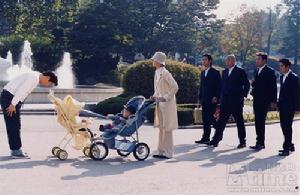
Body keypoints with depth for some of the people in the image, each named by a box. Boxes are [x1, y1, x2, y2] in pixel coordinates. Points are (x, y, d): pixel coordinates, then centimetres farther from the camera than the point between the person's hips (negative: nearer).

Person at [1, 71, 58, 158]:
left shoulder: (35, 77, 14)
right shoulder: (34, 78, -17)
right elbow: (21, 90, -24)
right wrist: (13, 104, -24)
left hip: (10, 97, 10)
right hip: (9, 98, -10)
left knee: (14, 126, 12)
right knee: (14, 125, -7)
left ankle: (15, 149, 17)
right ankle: (16, 151, -3)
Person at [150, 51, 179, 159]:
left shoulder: (165, 73, -15)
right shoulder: (157, 73, 11)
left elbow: (175, 87, -18)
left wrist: (166, 98, -17)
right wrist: (154, 96, 6)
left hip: (167, 104, -9)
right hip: (160, 104, 9)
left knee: (167, 128, -3)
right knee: (161, 128, 13)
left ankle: (168, 153, 3)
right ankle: (162, 151, 20)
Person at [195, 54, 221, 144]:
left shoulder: (215, 72, -4)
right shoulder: (203, 73, 17)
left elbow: (219, 86, -8)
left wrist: (216, 97, -16)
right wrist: (200, 98, 14)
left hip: (212, 99, -7)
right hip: (204, 100, 7)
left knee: (209, 117, -12)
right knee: (205, 119, 6)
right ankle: (206, 138, 10)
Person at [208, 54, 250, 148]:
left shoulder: (240, 72, -3)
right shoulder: (224, 72, 14)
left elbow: (247, 84, -2)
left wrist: (243, 95, -5)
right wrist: (222, 97, 10)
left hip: (236, 102, -5)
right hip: (225, 101, 5)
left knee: (239, 122, 3)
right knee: (221, 121, 3)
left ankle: (242, 141, 11)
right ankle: (216, 140, 6)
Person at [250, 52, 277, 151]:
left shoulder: (270, 71, -6)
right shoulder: (257, 71, 16)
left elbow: (273, 87, -8)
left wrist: (273, 101, -11)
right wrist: (253, 83, -2)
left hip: (264, 101, -7)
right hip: (256, 100, 7)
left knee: (260, 121, -10)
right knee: (258, 122, 9)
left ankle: (260, 143, -7)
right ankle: (260, 143, 16)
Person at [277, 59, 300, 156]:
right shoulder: (282, 77, 15)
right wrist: (279, 104, 13)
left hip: (289, 107, -8)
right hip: (282, 106, 8)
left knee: (287, 126, -7)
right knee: (283, 126, 11)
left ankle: (286, 148, -5)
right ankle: (290, 145, 24)